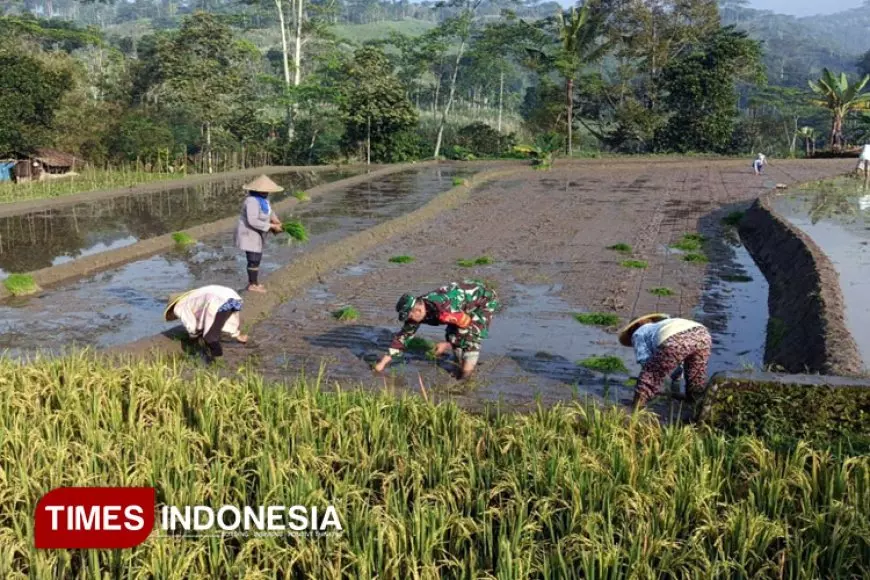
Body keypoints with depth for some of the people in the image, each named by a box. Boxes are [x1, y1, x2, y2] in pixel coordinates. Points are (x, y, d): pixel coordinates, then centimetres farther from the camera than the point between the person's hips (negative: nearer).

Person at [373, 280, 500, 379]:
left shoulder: (443, 309, -37)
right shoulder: (415, 313, -11)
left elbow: (468, 325, -26)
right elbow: (404, 335, -1)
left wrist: (447, 344, -16)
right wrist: (384, 361, -4)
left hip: (485, 297, -8)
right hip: (467, 298, 8)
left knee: (471, 334, -20)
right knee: (452, 334, 0)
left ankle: (467, 375, -12)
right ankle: (462, 368, 15)